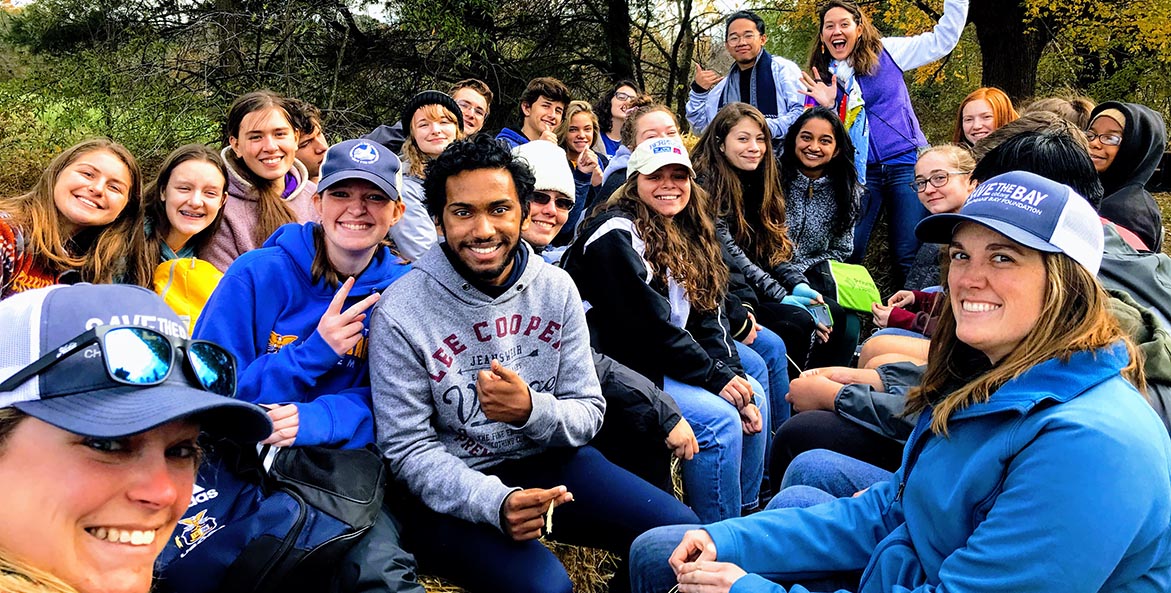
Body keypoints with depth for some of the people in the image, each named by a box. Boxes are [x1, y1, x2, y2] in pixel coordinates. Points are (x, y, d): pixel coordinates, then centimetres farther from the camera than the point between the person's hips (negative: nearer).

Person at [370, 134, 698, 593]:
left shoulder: (556, 289, -2)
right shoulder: (400, 313, -14)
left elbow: (588, 413, -1)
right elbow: (408, 450, -13)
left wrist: (531, 410, -24)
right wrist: (495, 501, -29)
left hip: (548, 460, 4)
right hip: (453, 486, -4)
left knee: (680, 532, -10)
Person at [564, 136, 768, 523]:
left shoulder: (689, 237, 13)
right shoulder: (617, 235, -15)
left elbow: (709, 316, 7)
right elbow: (648, 324, -21)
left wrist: (734, 377, -7)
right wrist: (715, 377, -17)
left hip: (661, 360, 10)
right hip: (613, 368, -10)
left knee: (754, 396, 8)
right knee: (719, 418, -20)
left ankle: (747, 515, 20)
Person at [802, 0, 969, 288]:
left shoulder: (887, 52, 3)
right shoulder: (820, 80, 8)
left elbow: (942, 40, 4)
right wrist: (825, 107, -9)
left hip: (906, 164, -2)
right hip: (860, 172, 2)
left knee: (909, 255, -4)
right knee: (846, 256, -3)